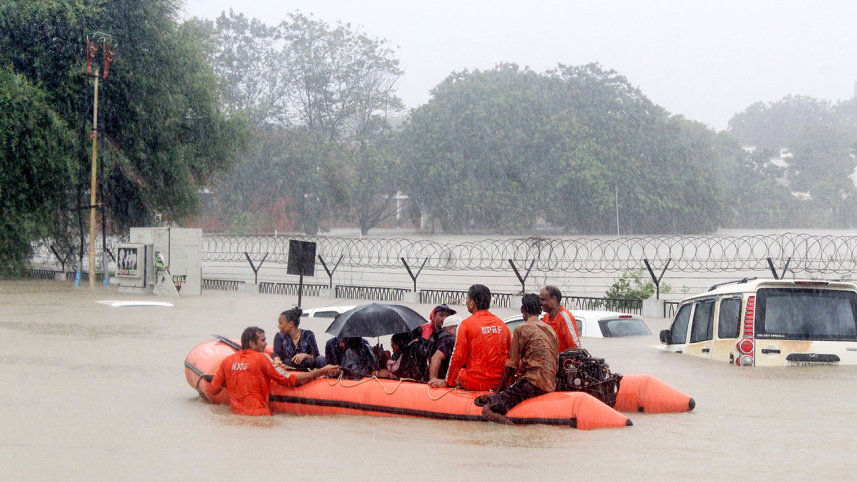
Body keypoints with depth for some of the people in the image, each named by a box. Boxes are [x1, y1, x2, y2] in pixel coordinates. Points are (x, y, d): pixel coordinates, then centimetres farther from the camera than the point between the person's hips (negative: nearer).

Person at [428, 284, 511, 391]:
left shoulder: (467, 324, -6)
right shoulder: (502, 324, 8)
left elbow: (458, 357, -6)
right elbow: (510, 356, 12)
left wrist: (447, 382, 3)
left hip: (476, 383, -5)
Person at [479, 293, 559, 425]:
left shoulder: (522, 329, -4)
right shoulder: (550, 329, 18)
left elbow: (512, 365, -4)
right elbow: (556, 361, 23)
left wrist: (498, 390, 6)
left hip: (533, 383, -8)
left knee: (488, 410, -19)